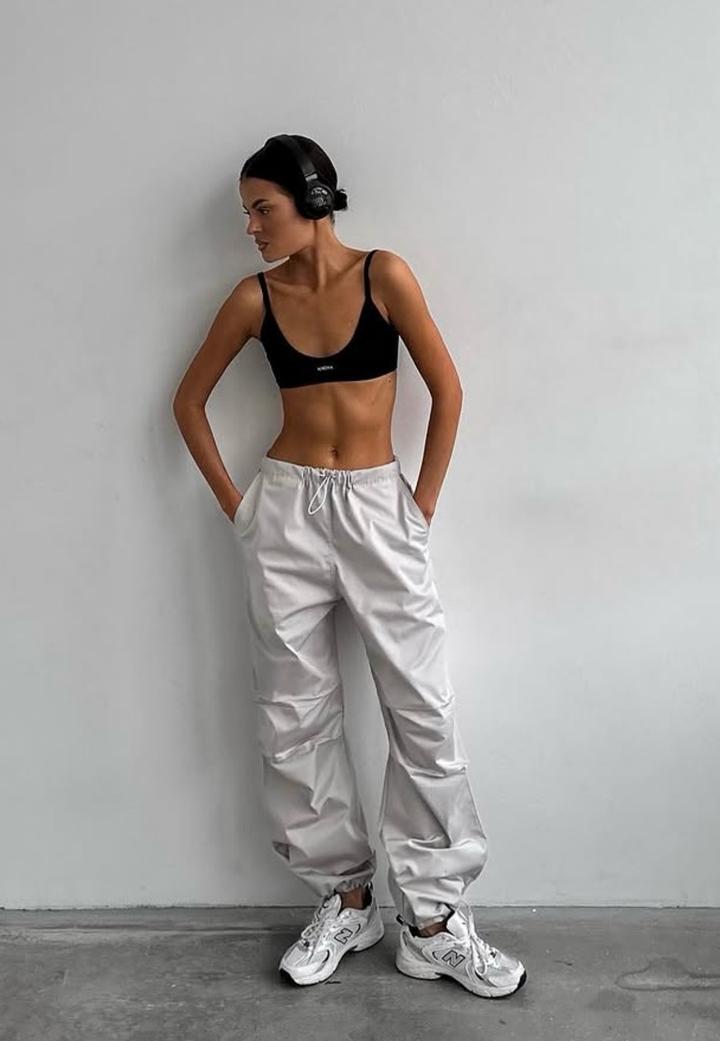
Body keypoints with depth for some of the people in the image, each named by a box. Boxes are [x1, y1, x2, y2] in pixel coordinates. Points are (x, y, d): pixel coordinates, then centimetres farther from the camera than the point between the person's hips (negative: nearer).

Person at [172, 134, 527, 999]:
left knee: (423, 707, -2)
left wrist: (422, 506, -2)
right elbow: (189, 400, 11)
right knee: (295, 713, 5)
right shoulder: (254, 298, 2)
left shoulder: (383, 274, -4)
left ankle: (433, 918, 12)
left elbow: (447, 389, -1)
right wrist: (232, 501, 5)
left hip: (378, 508, -1)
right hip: (286, 512, 2)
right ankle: (345, 897, 23)